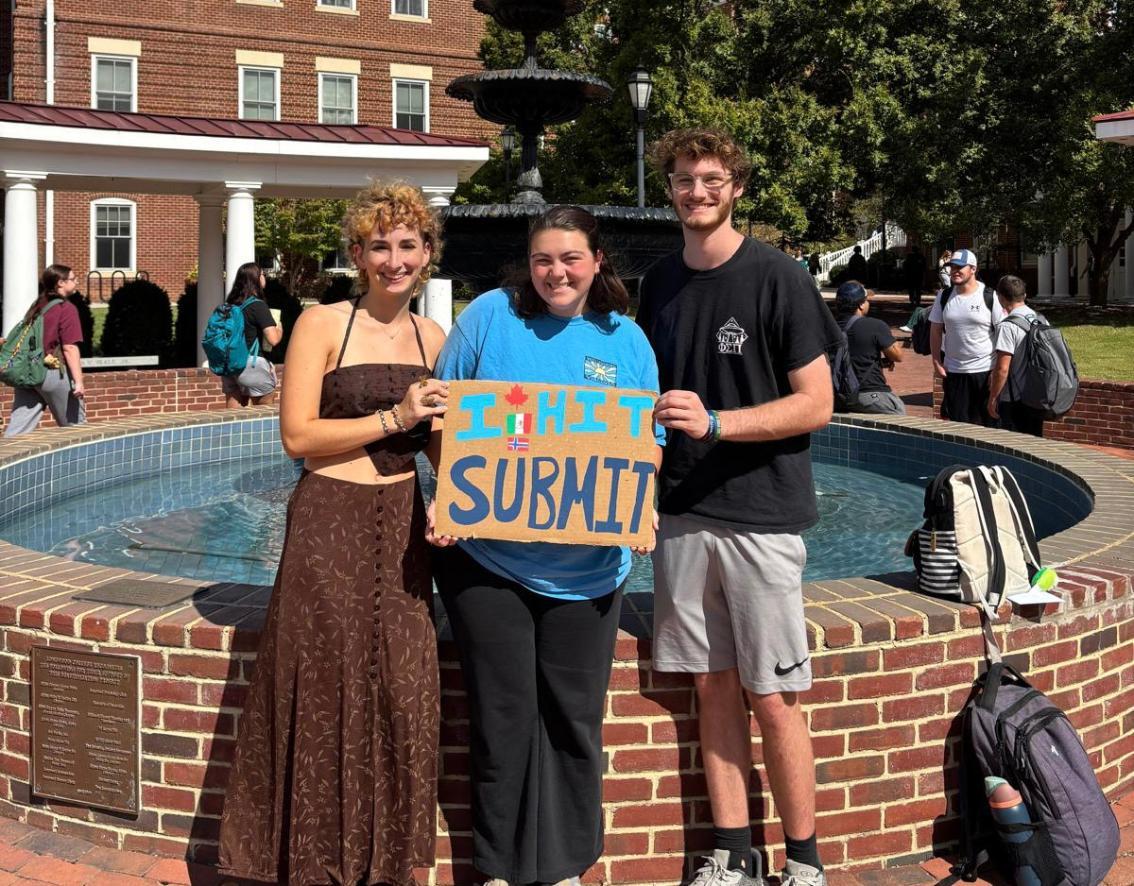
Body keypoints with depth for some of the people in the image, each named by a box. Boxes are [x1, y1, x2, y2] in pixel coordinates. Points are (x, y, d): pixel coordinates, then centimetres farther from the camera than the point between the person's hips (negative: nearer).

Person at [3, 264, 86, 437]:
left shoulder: (36, 307, 15)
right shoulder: (67, 309, -7)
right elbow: (70, 348, -14)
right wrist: (78, 381, -16)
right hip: (54, 372, -7)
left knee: (16, 429, 1)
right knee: (74, 426, 8)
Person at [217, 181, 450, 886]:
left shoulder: (433, 338, 11)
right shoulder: (322, 326, -5)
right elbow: (297, 436, -11)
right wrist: (392, 418, -16)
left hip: (403, 526, 5)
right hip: (329, 523, -4)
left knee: (402, 691, 5)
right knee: (325, 690, 1)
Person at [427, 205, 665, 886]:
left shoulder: (626, 340, 5)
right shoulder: (490, 316, -1)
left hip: (586, 568, 2)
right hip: (487, 556, -2)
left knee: (574, 718, 9)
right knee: (504, 717, 5)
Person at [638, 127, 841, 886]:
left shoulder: (777, 279, -7)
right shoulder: (661, 283, 10)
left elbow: (816, 404, -9)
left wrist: (714, 423, -19)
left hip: (761, 516, -5)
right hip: (684, 513, 5)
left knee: (773, 698, -1)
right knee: (713, 687, 9)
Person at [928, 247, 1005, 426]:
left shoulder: (990, 297, -6)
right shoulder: (944, 297, 6)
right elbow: (935, 331, 10)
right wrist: (937, 362, 2)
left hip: (986, 371, -3)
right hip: (954, 371, 4)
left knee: (989, 423, 2)